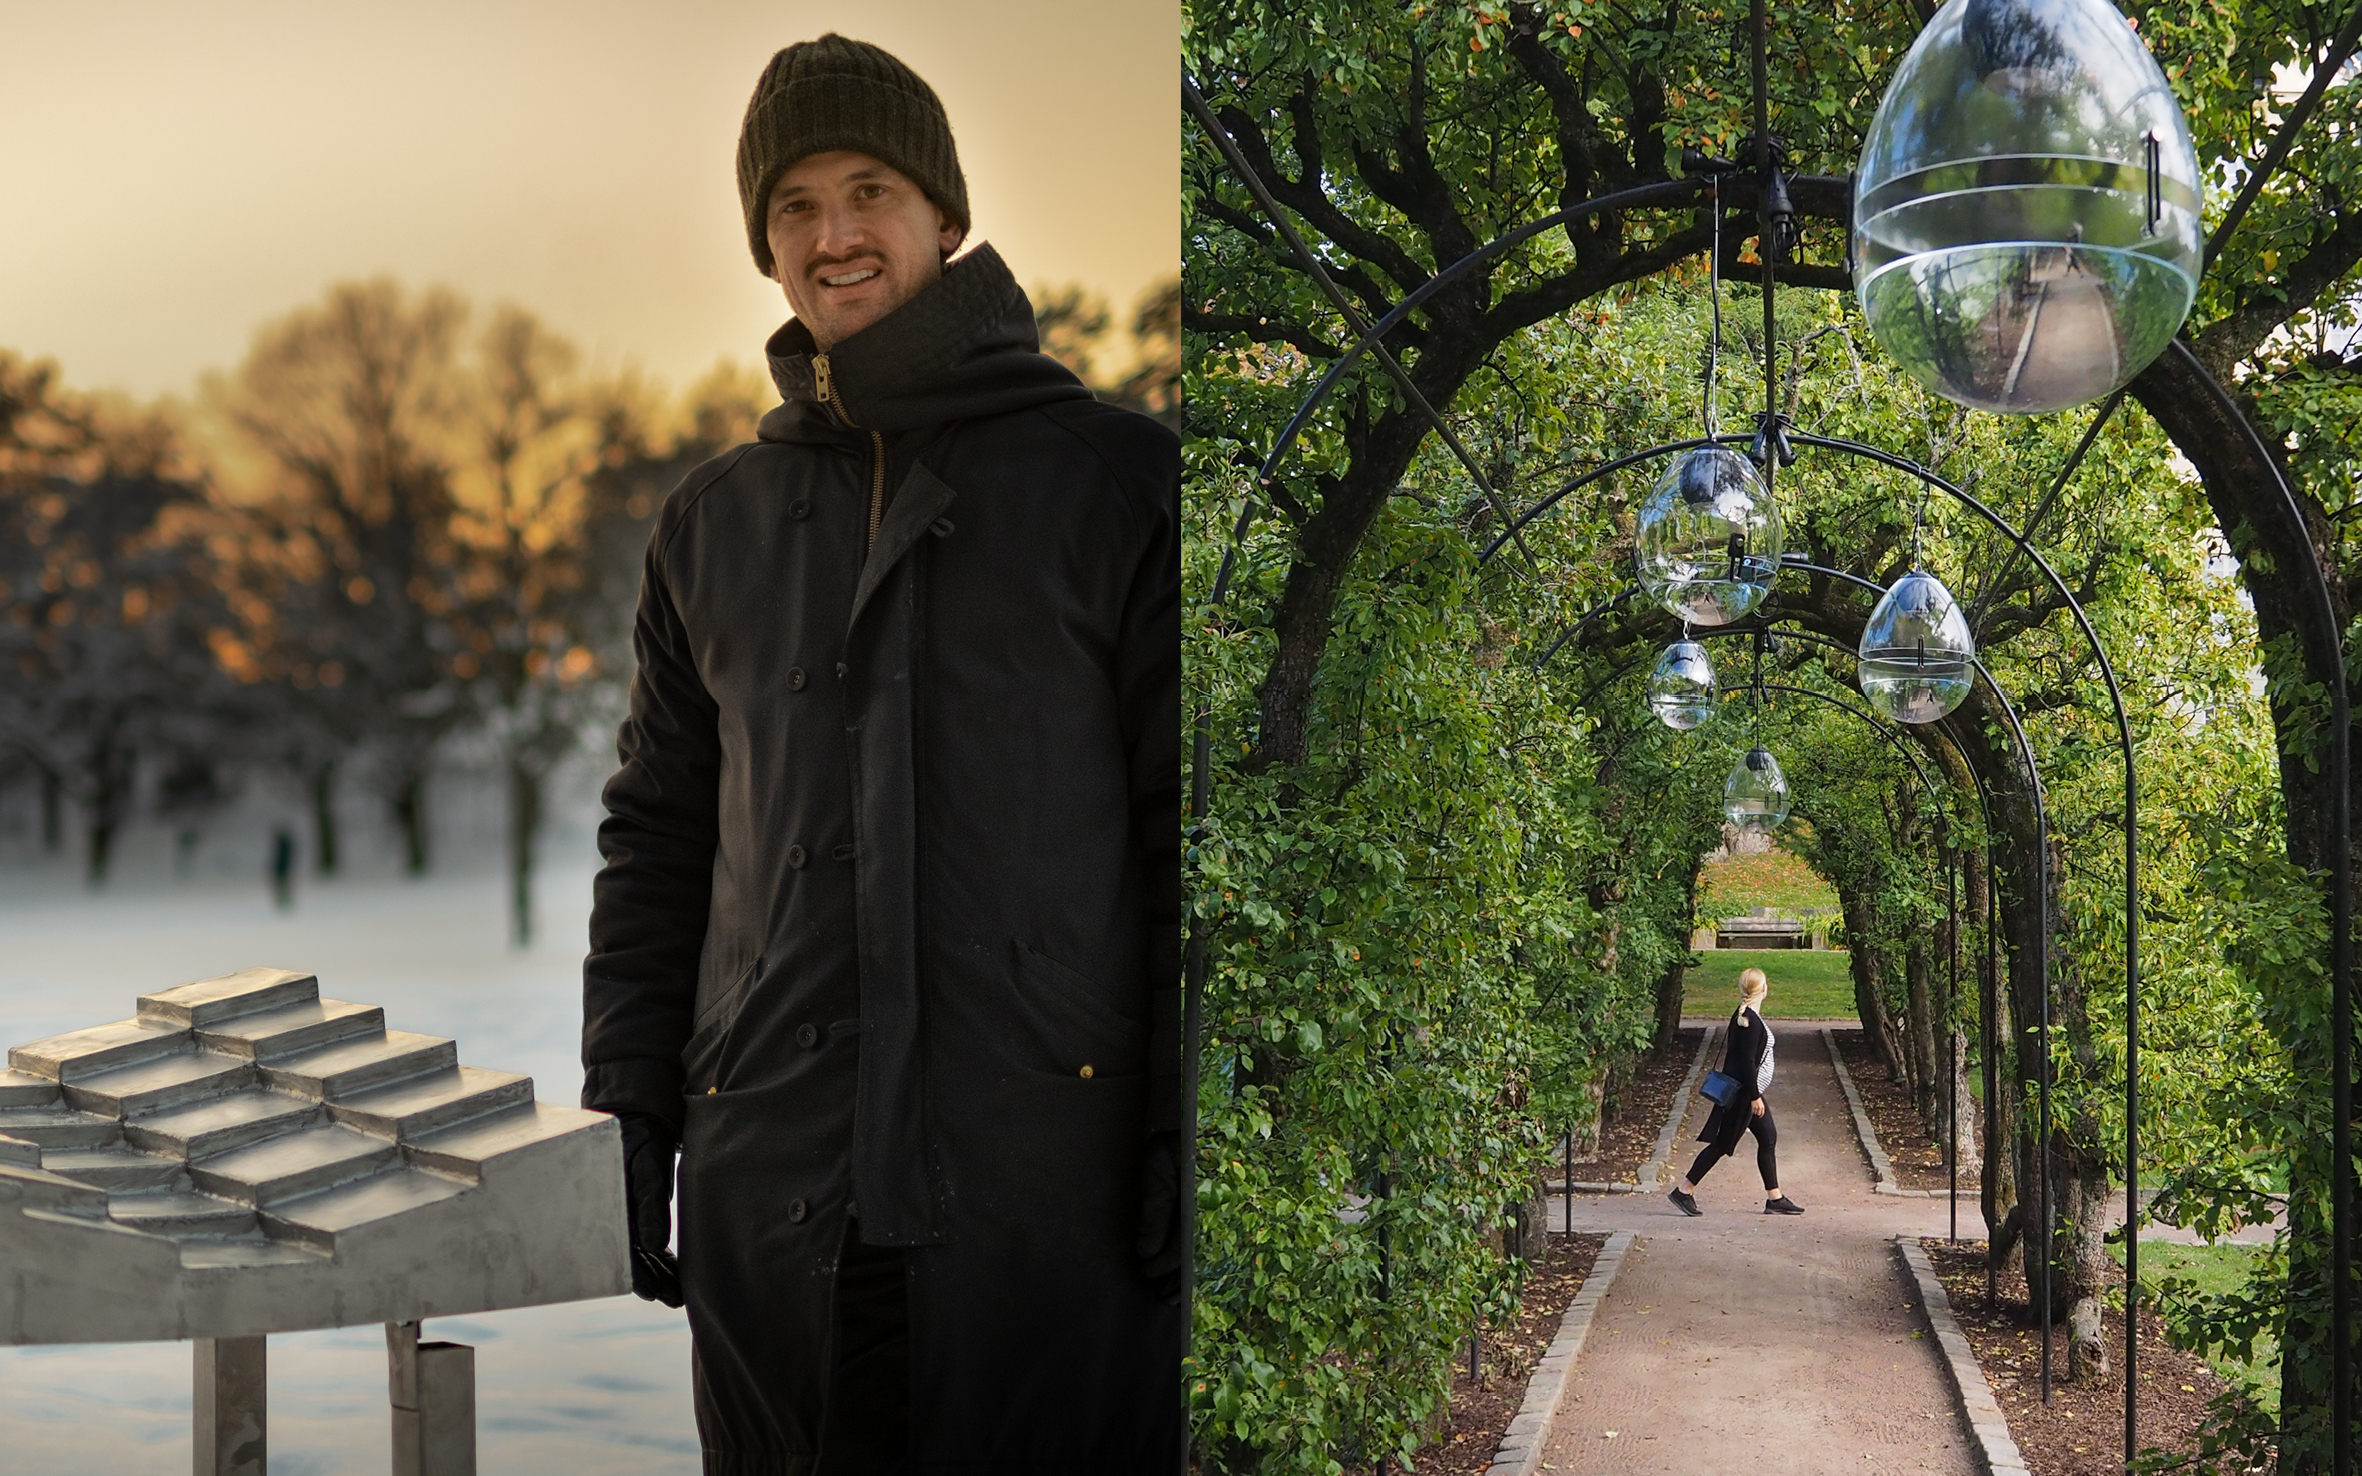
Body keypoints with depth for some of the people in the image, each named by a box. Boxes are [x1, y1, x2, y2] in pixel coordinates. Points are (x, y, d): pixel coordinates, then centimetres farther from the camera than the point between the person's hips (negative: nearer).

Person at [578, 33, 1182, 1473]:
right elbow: (657, 836, 17)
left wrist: (1188, 1136, -8)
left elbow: (1198, 825, -2)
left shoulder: (1120, 477, 2)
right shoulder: (715, 521, 14)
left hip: (1045, 1176, -3)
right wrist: (626, 1113, 8)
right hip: (769, 1186, 4)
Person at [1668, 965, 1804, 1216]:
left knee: (1768, 1139, 12)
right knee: (1721, 1144, -4)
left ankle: (1774, 1198, 16)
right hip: (1743, 1093, -10)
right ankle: (1684, 1192, 1)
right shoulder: (1750, 1021, -20)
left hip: (1747, 1092, 10)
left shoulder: (1744, 1016, 10)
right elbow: (1747, 1061, -22)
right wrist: (1755, 1097, -20)